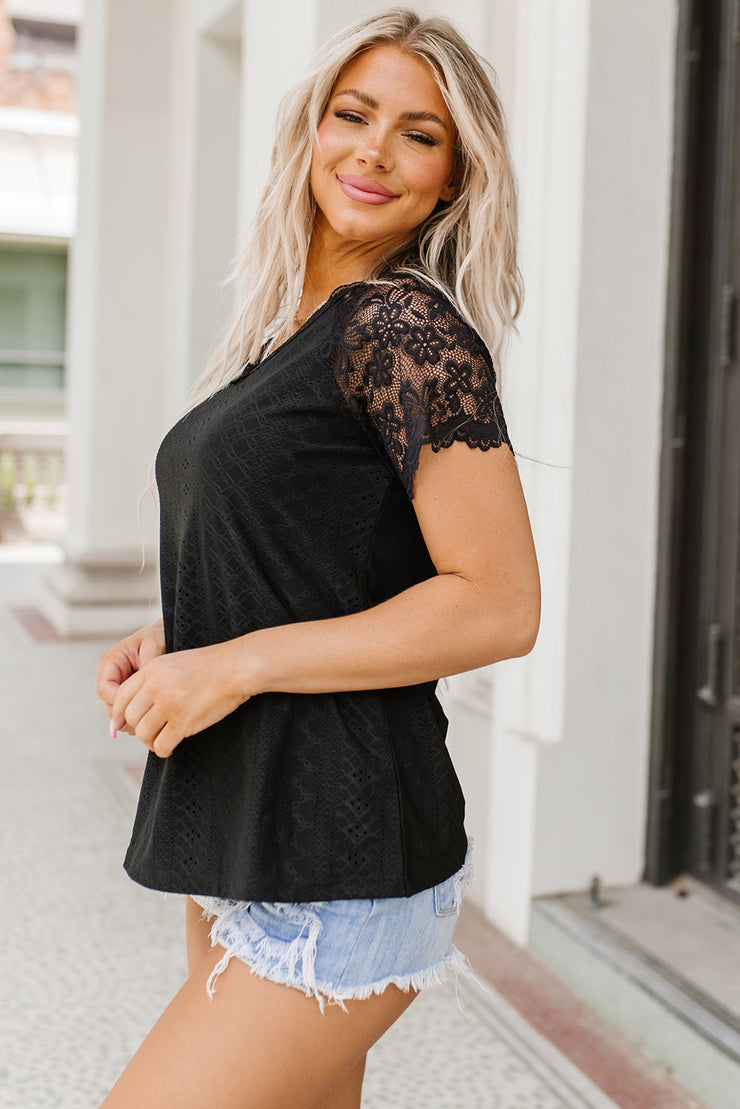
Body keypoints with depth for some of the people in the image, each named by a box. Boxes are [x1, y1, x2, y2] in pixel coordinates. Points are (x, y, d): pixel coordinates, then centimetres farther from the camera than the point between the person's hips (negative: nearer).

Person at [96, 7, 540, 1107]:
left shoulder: (407, 327, -13)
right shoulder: (285, 335, 13)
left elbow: (499, 604, -18)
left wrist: (237, 664, -17)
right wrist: (172, 638, 5)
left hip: (336, 874, -8)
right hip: (241, 845, 8)